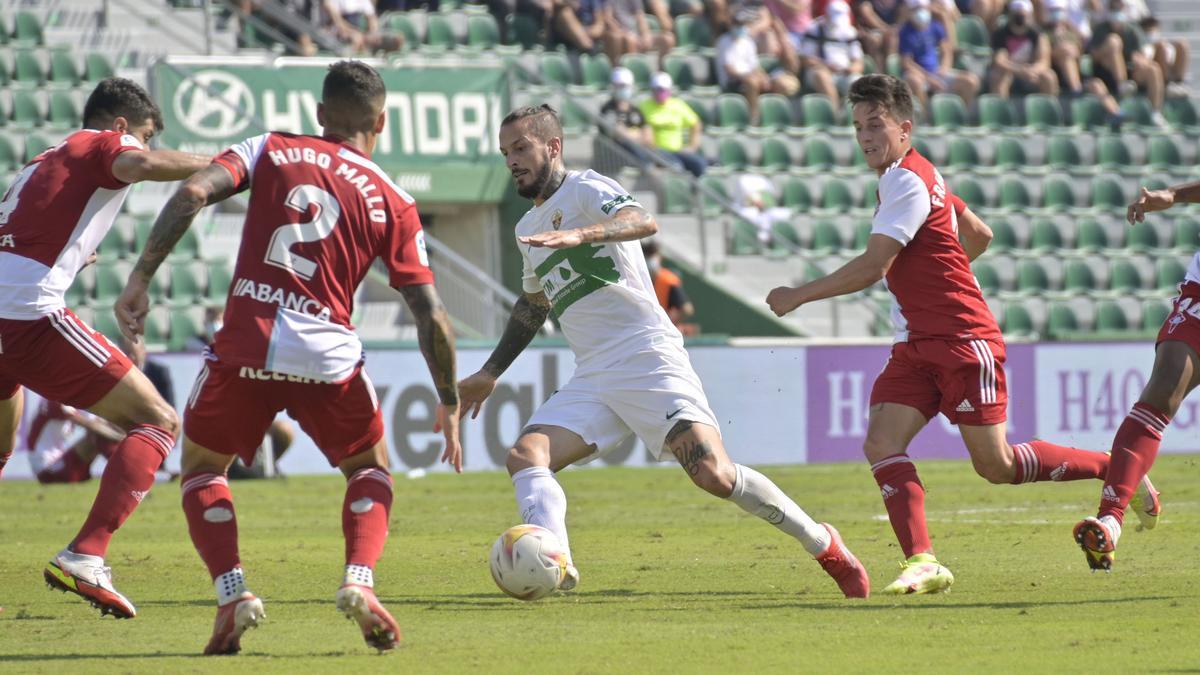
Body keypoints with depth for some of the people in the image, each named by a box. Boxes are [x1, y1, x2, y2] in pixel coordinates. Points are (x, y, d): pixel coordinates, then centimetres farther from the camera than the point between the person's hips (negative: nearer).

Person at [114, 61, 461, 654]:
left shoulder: (272, 151, 11)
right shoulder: (393, 203, 10)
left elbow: (193, 194, -6)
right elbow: (430, 315, 6)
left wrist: (140, 279, -3)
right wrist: (449, 405, 16)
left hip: (244, 346, 0)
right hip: (328, 357, 0)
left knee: (201, 467, 23)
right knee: (371, 469, 26)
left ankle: (232, 592, 1)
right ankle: (359, 580, 1)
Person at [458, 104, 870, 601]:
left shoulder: (583, 189, -3)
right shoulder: (528, 229, 22)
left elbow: (643, 221, -25)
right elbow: (532, 305, 39)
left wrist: (580, 234, -43)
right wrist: (489, 374, 37)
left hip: (648, 355, -8)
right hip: (592, 378, 8)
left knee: (714, 475, -19)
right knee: (524, 457, -16)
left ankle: (822, 545, -1)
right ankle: (554, 566, -34)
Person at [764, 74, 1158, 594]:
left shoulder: (908, 181, -16)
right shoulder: (917, 177, 13)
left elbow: (871, 267, -21)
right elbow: (979, 235, 24)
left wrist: (799, 296, -14)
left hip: (963, 342, -9)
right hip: (916, 346, 9)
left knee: (997, 465, -2)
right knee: (881, 444, -11)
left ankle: (1115, 470, 16)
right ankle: (923, 563, -18)